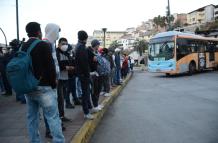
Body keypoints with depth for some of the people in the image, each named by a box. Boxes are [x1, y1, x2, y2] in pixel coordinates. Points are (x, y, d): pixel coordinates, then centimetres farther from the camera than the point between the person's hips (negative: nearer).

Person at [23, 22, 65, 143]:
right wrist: (53, 83, -3)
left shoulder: (23, 47, 10)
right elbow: (50, 66, -14)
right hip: (43, 87, -7)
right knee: (53, 117, -2)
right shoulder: (43, 45, -10)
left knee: (32, 117, 13)